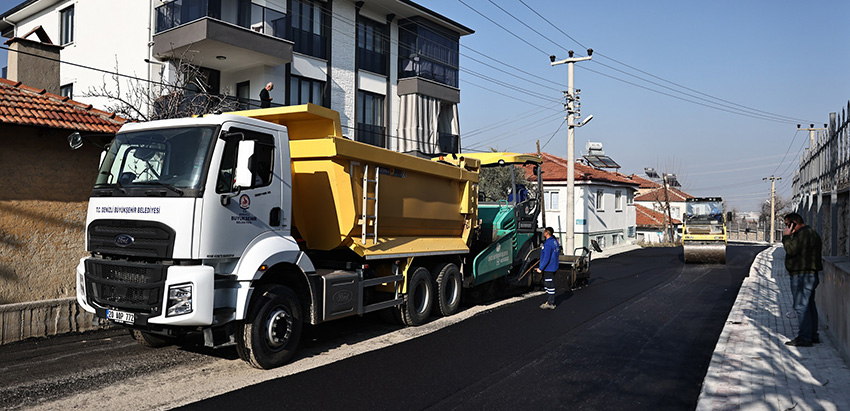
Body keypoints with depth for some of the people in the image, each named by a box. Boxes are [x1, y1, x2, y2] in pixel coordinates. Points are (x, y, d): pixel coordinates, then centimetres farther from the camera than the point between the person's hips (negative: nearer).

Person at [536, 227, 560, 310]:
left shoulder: (548, 244, -21)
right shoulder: (555, 241, 9)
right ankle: (550, 301, 26)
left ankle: (550, 304, 3)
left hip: (548, 268, -10)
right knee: (546, 284, 19)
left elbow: (546, 258, -23)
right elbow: (558, 251, 22)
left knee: (550, 286, -3)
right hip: (553, 267, 10)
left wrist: (540, 268, -18)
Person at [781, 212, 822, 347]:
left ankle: (804, 338, -9)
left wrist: (786, 236, -11)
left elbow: (791, 250, -20)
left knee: (801, 306, -9)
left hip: (802, 276, -11)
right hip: (810, 275, 11)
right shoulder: (810, 233, 20)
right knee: (809, 305, 15)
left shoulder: (804, 233, -15)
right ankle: (813, 335, 21)